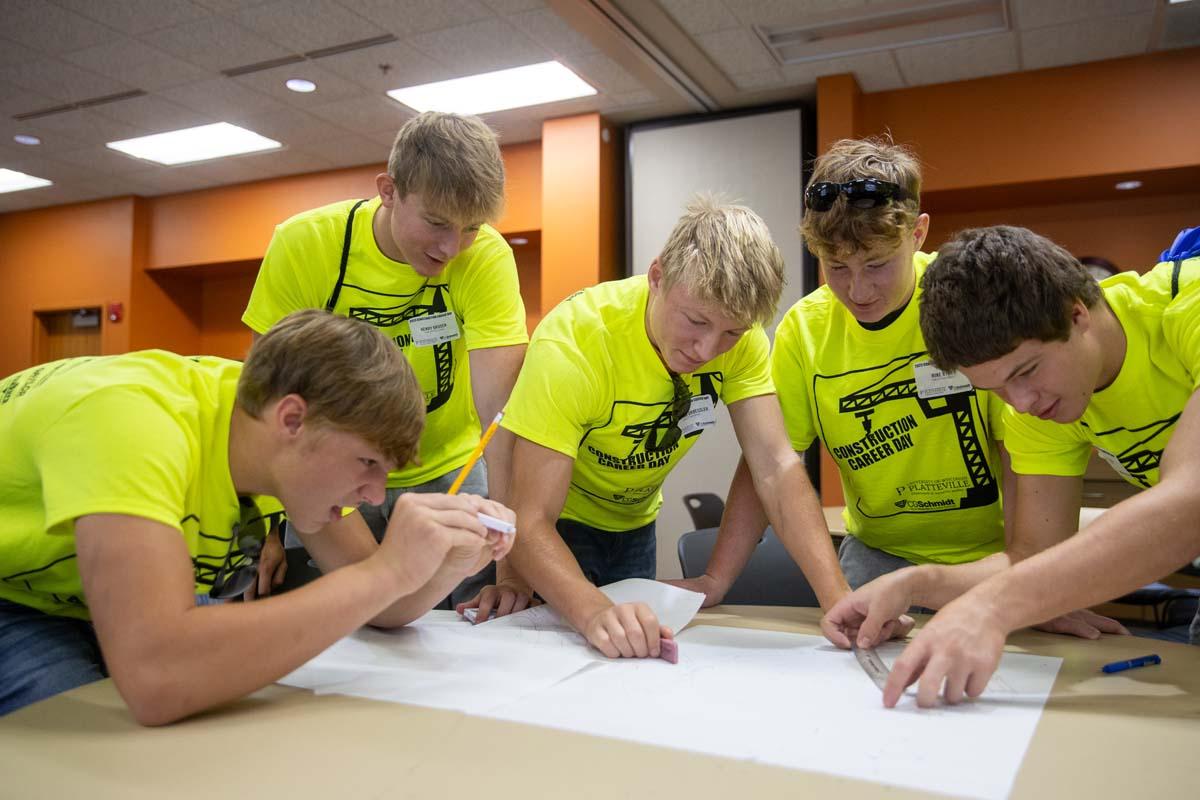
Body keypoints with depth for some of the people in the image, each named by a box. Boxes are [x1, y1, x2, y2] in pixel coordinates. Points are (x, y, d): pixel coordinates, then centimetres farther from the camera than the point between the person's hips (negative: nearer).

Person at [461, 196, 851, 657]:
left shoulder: (739, 333, -20)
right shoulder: (571, 341, -34)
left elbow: (777, 469, -26)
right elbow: (532, 520, -37)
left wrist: (838, 598, -39)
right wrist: (594, 612, -55)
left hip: (633, 524, 4)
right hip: (558, 525, -4)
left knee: (638, 653, 15)